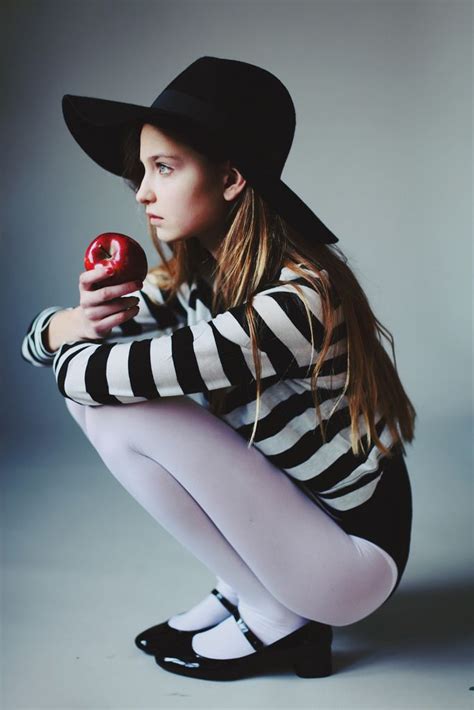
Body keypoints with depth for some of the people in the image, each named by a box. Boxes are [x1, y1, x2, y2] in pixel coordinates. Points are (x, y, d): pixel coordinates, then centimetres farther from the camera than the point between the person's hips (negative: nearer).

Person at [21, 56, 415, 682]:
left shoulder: (301, 298, -29)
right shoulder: (192, 276, -3)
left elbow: (91, 376, -28)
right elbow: (40, 341, 3)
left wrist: (73, 355, -5)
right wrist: (80, 320, -20)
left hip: (353, 555, -8)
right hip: (288, 507, 8)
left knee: (116, 403, -19)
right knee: (95, 389, -2)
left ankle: (274, 616, -4)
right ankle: (243, 587, 6)